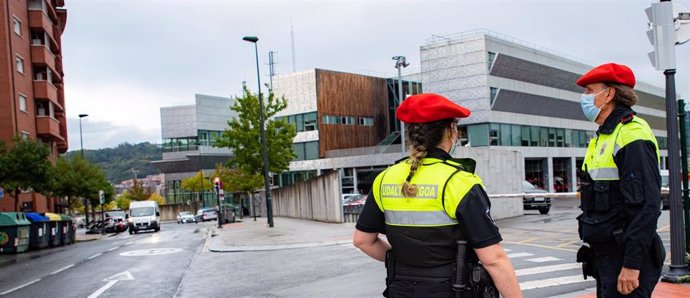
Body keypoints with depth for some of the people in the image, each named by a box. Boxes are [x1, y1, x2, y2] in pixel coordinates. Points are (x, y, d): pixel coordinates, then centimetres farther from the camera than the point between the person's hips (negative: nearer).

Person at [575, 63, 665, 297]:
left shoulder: (632, 134, -15)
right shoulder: (602, 138, 14)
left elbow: (646, 206, -22)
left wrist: (631, 264, -24)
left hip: (626, 257, -9)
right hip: (604, 256, 9)